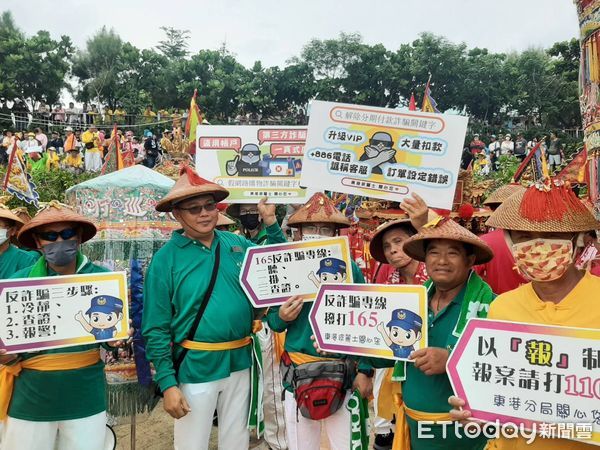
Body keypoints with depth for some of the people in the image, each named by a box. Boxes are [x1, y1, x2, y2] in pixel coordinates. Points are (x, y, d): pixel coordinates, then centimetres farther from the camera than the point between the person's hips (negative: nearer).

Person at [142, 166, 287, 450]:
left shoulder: (238, 244, 2)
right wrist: (167, 383, -12)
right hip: (195, 368, -3)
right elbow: (155, 328, -9)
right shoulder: (166, 258, -9)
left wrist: (271, 223, 0)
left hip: (240, 363, 4)